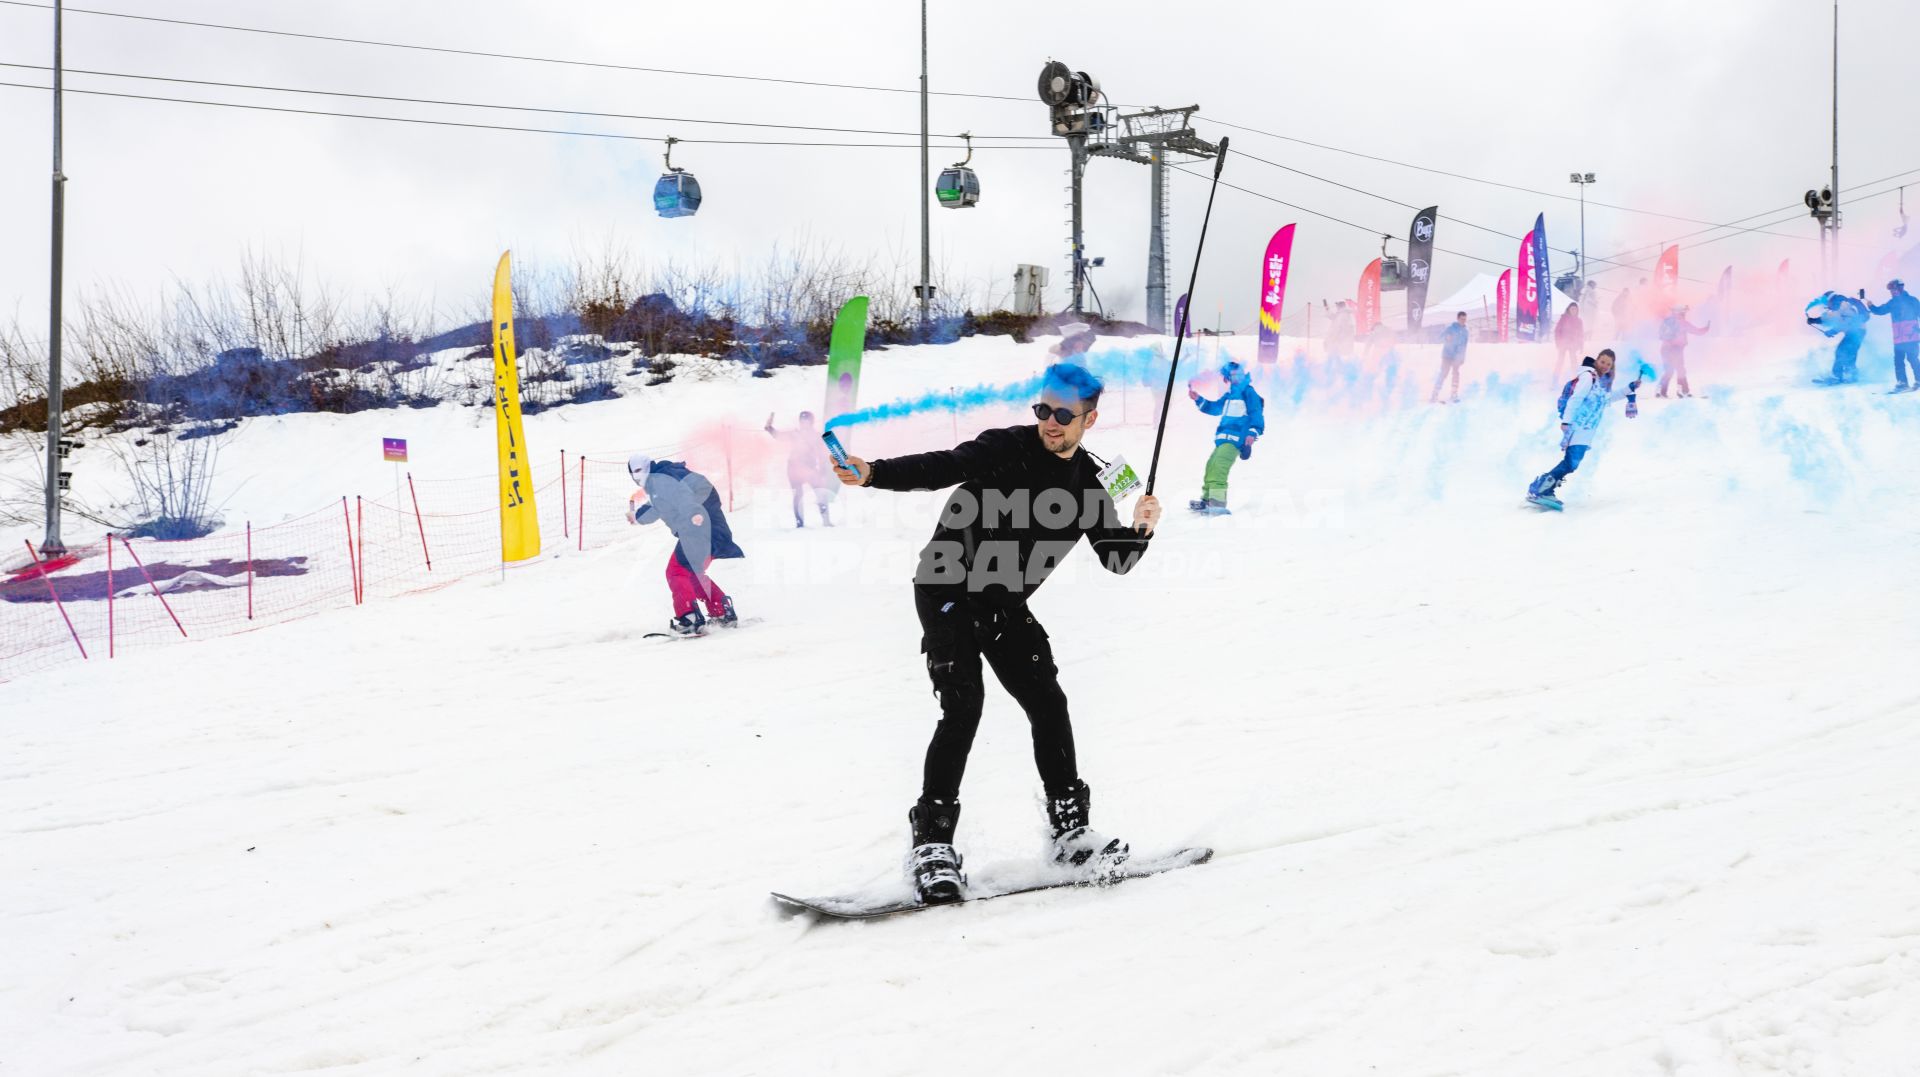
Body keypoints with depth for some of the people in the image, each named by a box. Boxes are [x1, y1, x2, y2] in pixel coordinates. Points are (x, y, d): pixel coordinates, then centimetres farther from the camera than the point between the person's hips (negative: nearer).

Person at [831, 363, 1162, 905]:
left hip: (1005, 606, 6)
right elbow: (939, 469, -28)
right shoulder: (1006, 449, -15)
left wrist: (1140, 529, -17)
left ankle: (1071, 828, 16)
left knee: (1048, 703, 2)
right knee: (963, 704, -18)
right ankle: (932, 840, -16)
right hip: (947, 590, -5)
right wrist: (873, 474, -45)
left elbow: (1116, 560, 5)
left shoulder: (1087, 484, 2)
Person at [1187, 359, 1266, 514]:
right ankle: (1206, 500, 28)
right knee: (1211, 466, 16)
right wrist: (1198, 399, 28)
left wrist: (1253, 432, -24)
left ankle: (1218, 503, -33)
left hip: (1235, 439, -10)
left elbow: (1256, 414, -11)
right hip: (1223, 438, 10)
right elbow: (1214, 408, 36)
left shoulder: (1248, 393, -3)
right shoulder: (1229, 395, 23)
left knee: (1219, 466, -24)